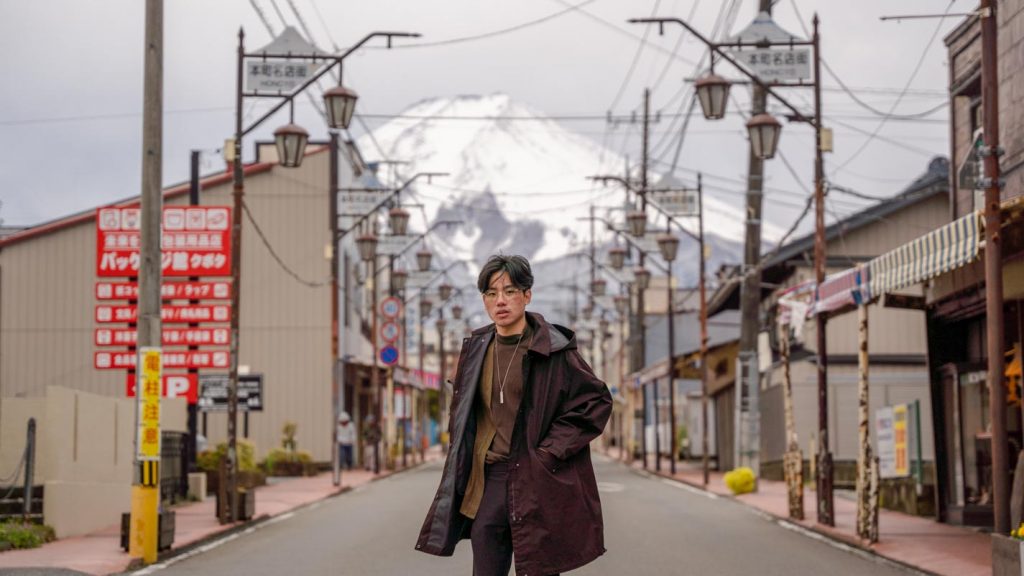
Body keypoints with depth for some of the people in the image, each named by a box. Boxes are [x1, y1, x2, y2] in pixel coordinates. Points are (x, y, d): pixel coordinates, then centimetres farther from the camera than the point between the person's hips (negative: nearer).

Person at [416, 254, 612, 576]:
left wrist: (551, 451, -10)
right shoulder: (476, 349, 10)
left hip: (536, 482, -5)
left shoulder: (554, 350, -7)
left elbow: (597, 402, -7)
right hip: (487, 482, 5)